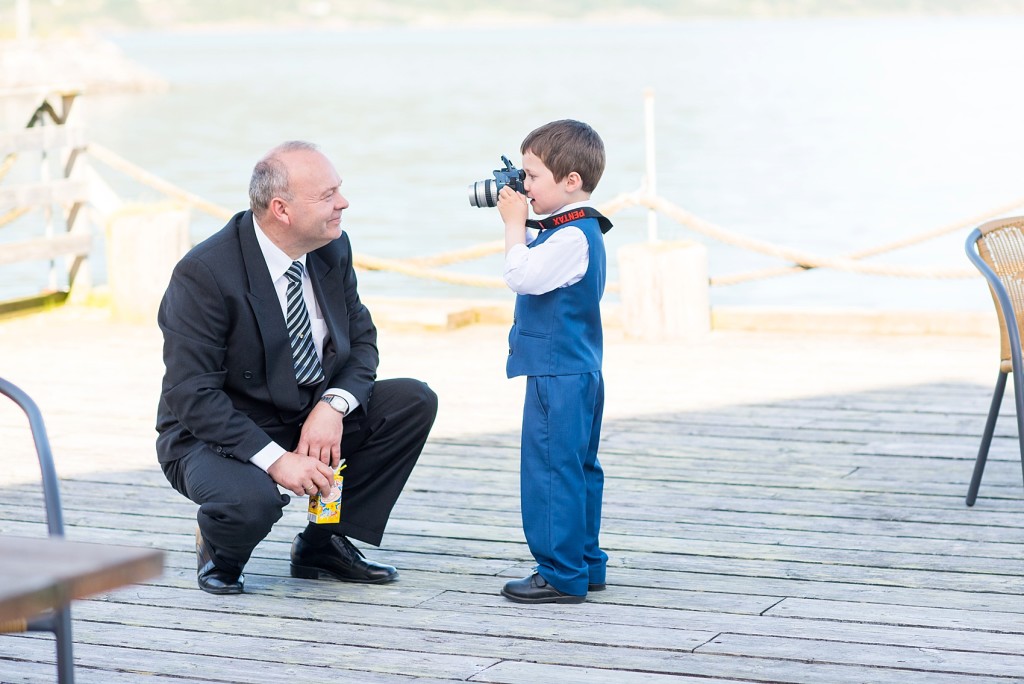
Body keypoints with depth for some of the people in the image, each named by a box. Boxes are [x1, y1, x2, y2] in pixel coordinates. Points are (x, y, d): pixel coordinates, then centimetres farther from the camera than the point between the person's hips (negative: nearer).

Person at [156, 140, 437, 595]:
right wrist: (275, 458, -31)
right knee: (251, 501, -38)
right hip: (220, 436, -7)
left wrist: (333, 406, -18)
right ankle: (219, 551, 2)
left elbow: (362, 339, 4)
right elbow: (192, 396, -24)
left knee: (414, 401, -11)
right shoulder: (204, 274, -23)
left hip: (314, 421, 7)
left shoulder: (332, 250, -3)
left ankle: (324, 543, 1)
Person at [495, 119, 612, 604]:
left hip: (559, 375, -11)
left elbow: (521, 275, -23)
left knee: (550, 468, -7)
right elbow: (533, 275, 21)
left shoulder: (572, 236, -18)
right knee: (578, 468, 15)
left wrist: (515, 223, -13)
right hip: (579, 370, 11)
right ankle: (586, 564, 24)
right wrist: (518, 223, 10)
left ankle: (561, 575, -4)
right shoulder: (580, 231, 14)